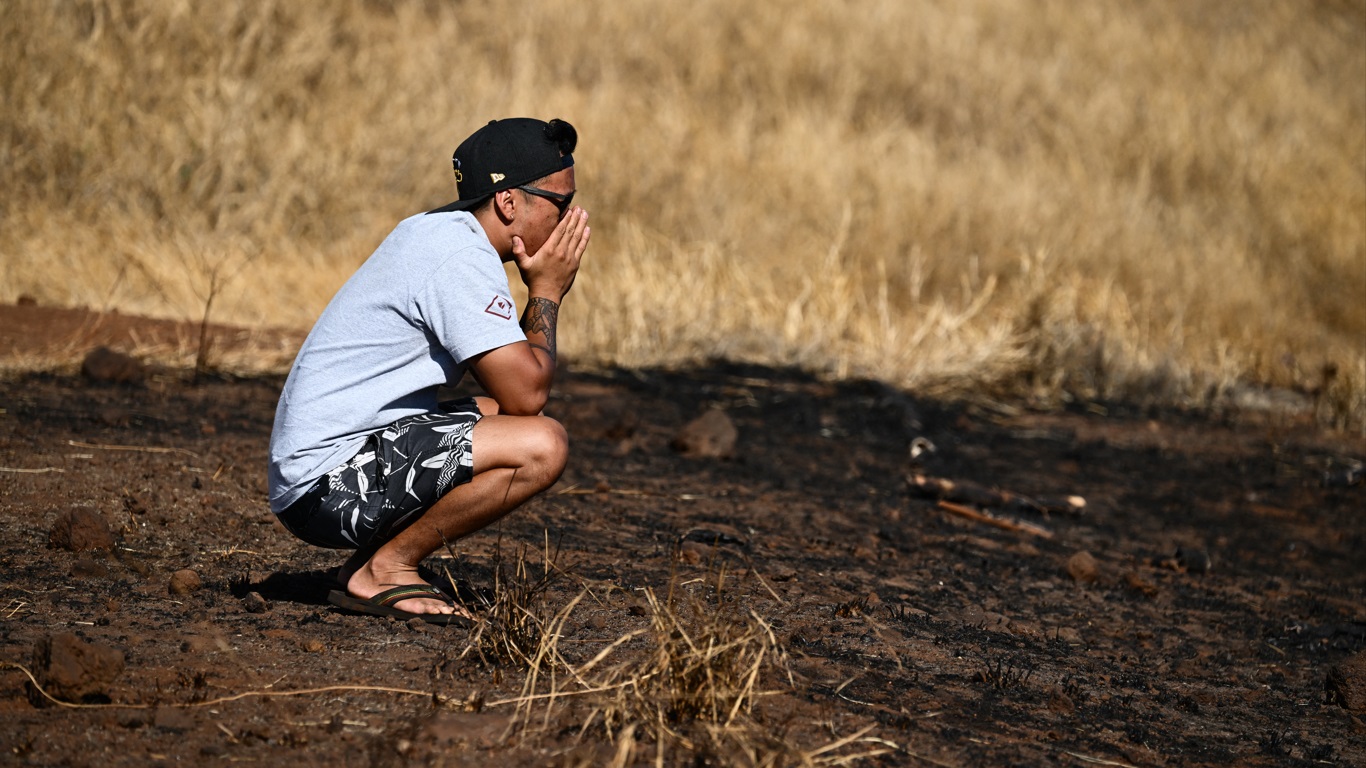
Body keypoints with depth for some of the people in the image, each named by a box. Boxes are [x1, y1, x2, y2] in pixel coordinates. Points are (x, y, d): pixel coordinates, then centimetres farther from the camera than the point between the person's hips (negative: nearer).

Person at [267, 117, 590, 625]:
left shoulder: (437, 234, 16)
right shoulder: (460, 258, -15)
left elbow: (516, 381, 21)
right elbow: (527, 393, -17)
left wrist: (546, 291, 8)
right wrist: (546, 292, -3)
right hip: (331, 484, -11)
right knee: (542, 445, -19)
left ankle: (370, 564, 12)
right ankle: (382, 571, -6)